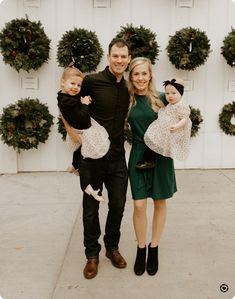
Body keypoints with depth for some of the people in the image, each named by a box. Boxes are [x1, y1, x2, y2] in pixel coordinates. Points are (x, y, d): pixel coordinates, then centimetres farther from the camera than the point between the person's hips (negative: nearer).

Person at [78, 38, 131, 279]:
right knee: (91, 207, 10)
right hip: (91, 157, -4)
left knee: (118, 205, 12)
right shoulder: (92, 81, -11)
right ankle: (92, 254, 29)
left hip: (117, 157, 4)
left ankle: (112, 247, 35)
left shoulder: (129, 88, 5)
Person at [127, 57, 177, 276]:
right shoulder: (127, 100, -1)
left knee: (160, 203, 10)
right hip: (138, 155, 1)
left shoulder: (161, 98, -5)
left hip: (160, 156, 0)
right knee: (139, 205, 0)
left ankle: (154, 248, 30)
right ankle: (141, 249, 23)